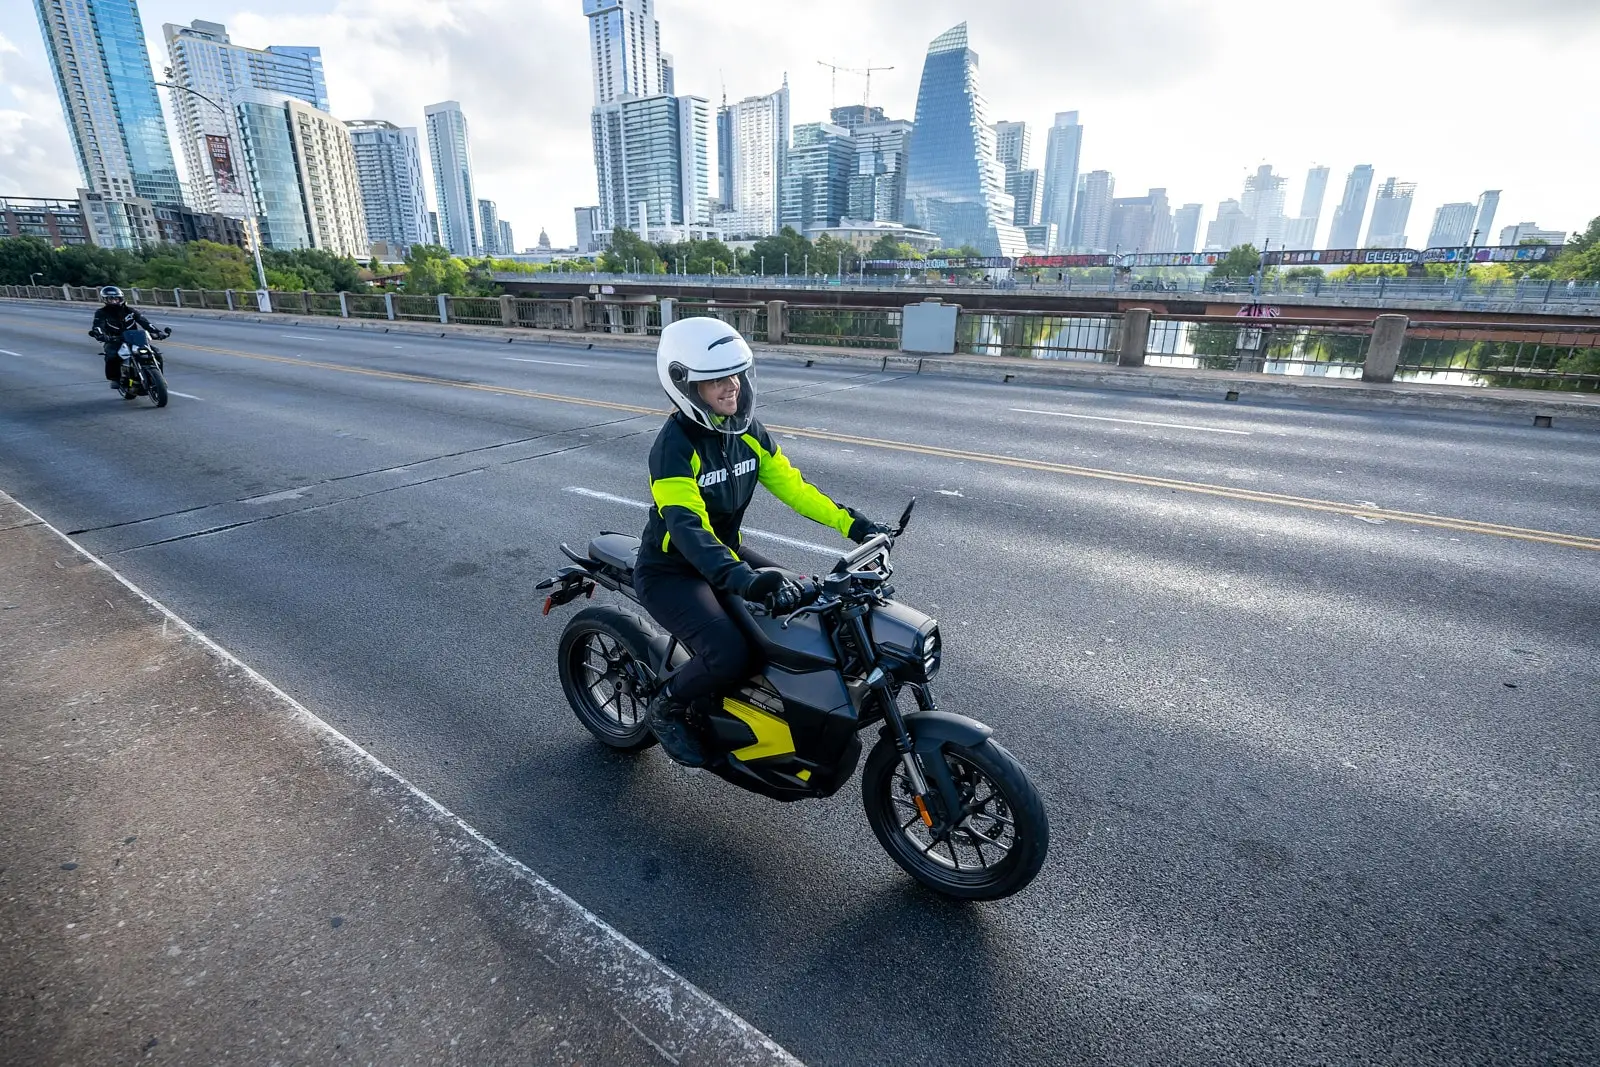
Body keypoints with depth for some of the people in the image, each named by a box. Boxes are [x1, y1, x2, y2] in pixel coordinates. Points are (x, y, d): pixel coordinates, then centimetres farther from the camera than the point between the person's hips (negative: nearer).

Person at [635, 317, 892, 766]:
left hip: (727, 551, 7)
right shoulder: (675, 444, -25)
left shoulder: (747, 430, -2)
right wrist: (743, 580, -53)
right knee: (730, 655, -26)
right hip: (672, 571, -7)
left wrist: (853, 524, -11)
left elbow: (792, 486, 0)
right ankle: (665, 707, 5)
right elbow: (687, 527, -37)